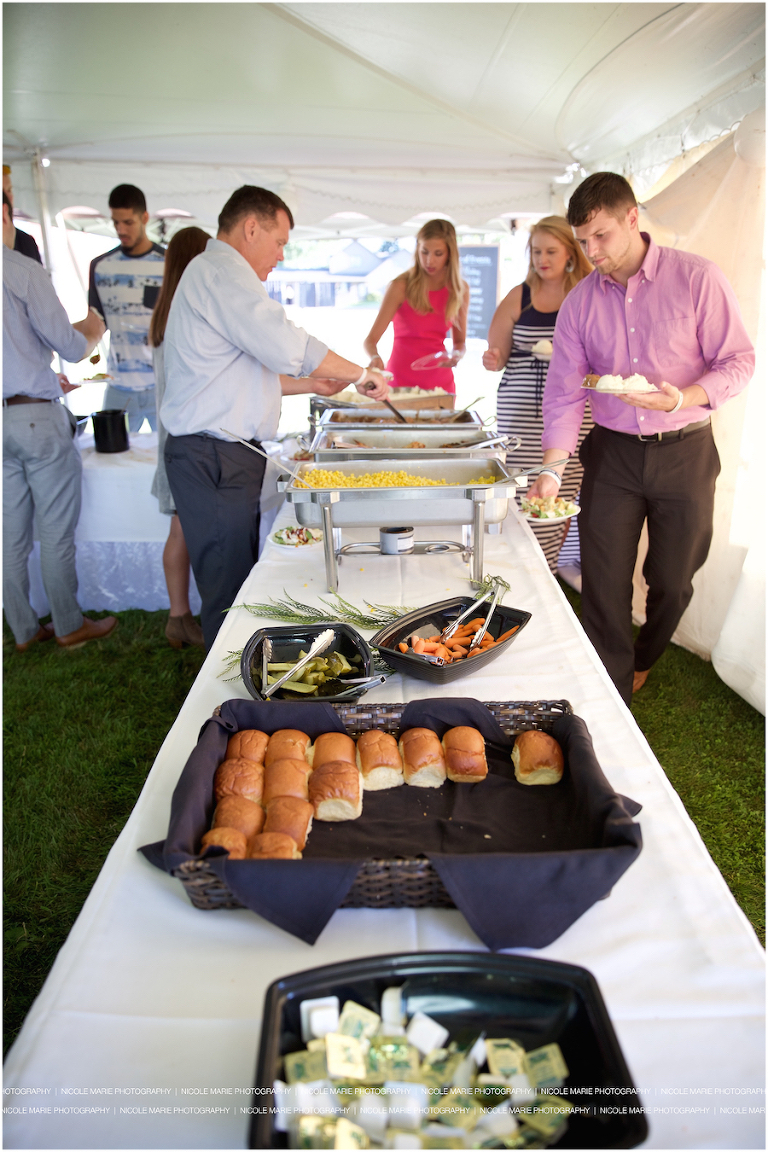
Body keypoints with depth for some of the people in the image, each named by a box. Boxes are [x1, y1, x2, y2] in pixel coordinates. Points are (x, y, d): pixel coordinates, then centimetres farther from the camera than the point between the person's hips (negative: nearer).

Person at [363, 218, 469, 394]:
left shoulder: (460, 289, 2)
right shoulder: (401, 286, -10)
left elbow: (460, 341, 12)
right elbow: (370, 339, -13)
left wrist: (457, 355, -9)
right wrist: (375, 358, -34)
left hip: (441, 382, 4)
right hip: (402, 379, -3)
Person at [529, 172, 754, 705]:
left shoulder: (696, 277, -7)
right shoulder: (580, 302, 2)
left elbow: (739, 360, -6)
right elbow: (565, 390, 0)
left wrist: (682, 398, -25)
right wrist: (553, 468, -10)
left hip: (684, 453, -1)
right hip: (612, 452, 2)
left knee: (673, 580, 10)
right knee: (603, 582, 0)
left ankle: (643, 660, 40)